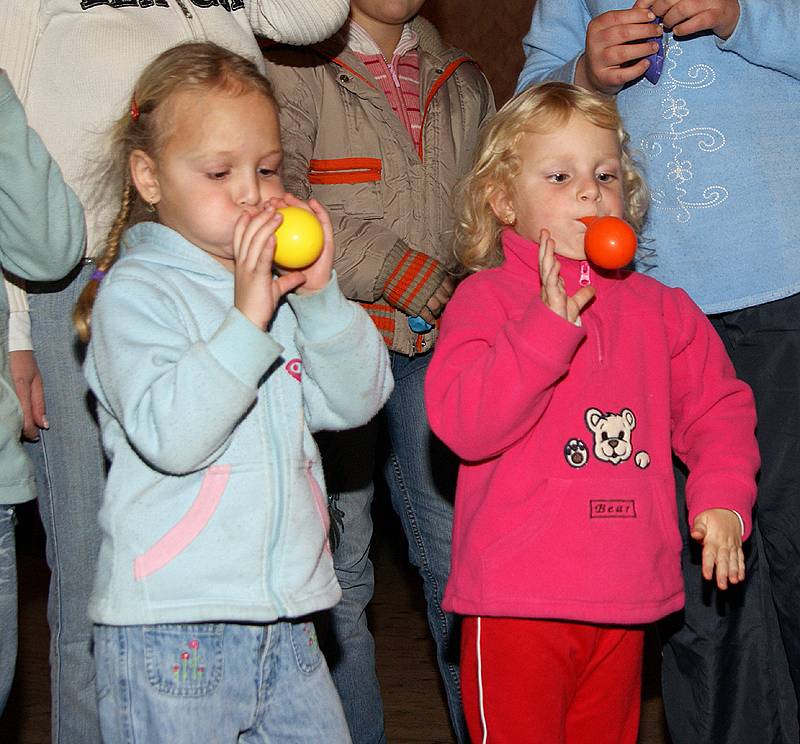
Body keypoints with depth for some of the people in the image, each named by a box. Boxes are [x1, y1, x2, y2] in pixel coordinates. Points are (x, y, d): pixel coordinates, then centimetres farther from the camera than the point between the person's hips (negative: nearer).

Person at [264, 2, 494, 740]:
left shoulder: (462, 80, 17)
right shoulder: (293, 70, 0)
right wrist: (391, 265, -15)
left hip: (438, 344, 4)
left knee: (459, 550, 6)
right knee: (338, 561, 2)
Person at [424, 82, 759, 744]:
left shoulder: (661, 309, 10)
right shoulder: (486, 298, -6)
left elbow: (717, 406, 14)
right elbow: (462, 424, -19)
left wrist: (724, 495, -2)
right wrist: (548, 327, -25)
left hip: (625, 601, 5)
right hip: (518, 602, -5)